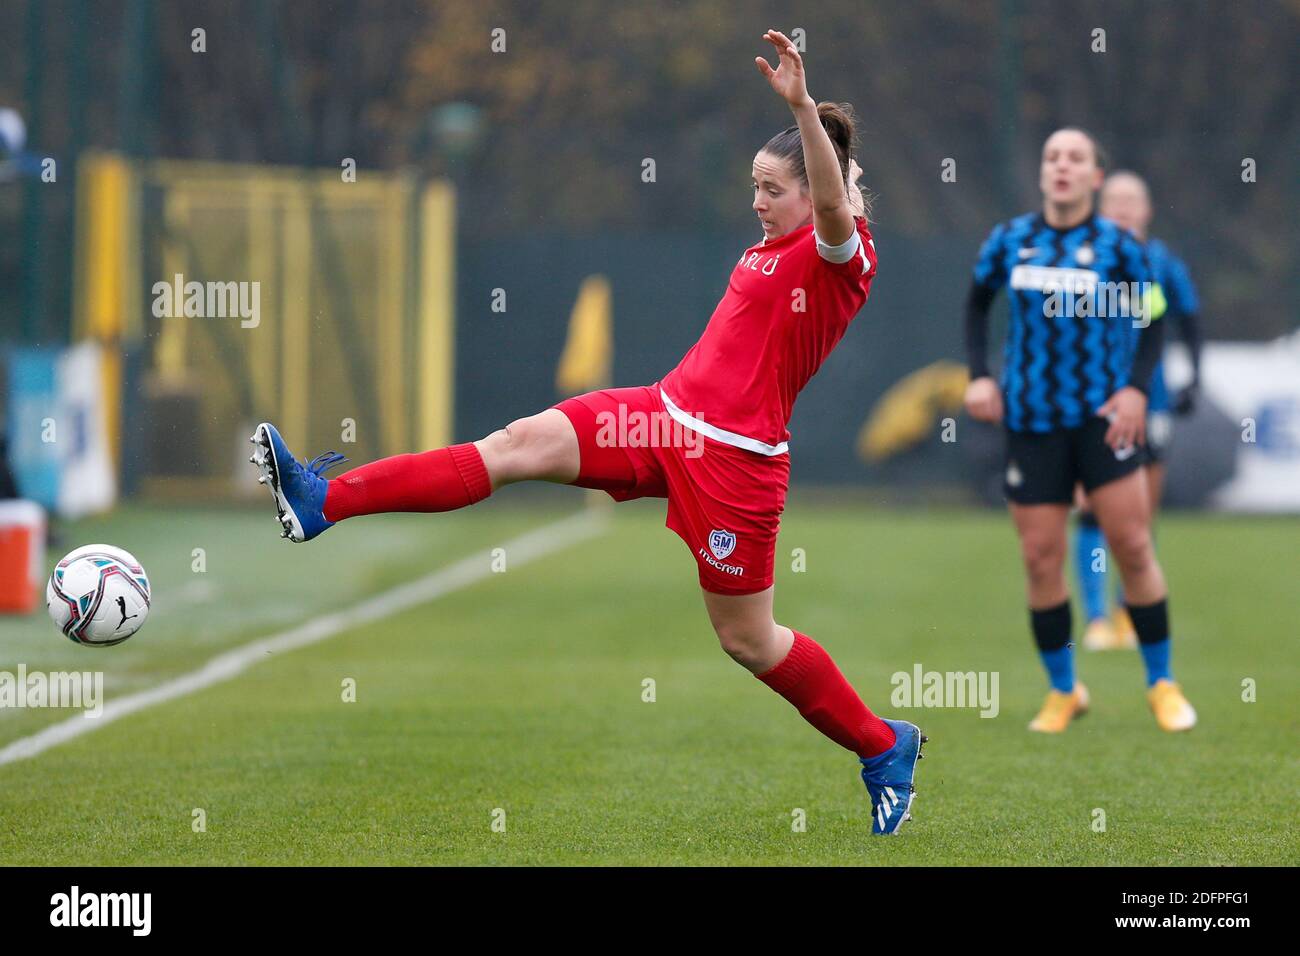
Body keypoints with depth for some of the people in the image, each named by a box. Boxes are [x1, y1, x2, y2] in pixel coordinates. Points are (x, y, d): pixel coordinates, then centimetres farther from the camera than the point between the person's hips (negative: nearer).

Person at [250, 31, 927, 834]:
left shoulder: (842, 254, -12)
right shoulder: (773, 250, 14)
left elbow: (835, 207, -36)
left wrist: (803, 105, -48)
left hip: (732, 457, -8)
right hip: (670, 413, 8)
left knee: (746, 638, 1)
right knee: (518, 445, -7)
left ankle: (885, 749, 21)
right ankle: (325, 502, -13)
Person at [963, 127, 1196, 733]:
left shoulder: (1118, 246, -2)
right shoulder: (1009, 242, 3)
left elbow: (1151, 321, 6)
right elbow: (978, 302, 19)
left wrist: (1137, 388, -9)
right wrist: (978, 375, 7)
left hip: (1103, 416, -2)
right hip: (1030, 421, 2)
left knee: (1132, 547, -7)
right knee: (1040, 559, 0)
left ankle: (1162, 684, 8)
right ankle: (1063, 691, 15)